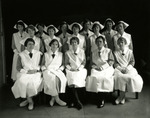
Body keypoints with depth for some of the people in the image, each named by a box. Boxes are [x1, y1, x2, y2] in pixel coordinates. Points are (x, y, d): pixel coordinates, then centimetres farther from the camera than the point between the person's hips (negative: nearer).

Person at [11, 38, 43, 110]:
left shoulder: (38, 53, 11)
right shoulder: (21, 55, 8)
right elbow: (18, 67, 5)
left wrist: (36, 69, -9)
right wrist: (27, 71, -10)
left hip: (36, 73, 0)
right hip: (25, 73, 0)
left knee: (33, 82, -32)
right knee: (22, 82, -31)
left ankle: (28, 100, -7)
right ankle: (30, 101, -10)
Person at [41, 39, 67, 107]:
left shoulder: (60, 54, 21)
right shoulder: (46, 54, 18)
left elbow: (63, 64, 15)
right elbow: (42, 64, 14)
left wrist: (60, 69, -3)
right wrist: (45, 68, -5)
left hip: (57, 71, 1)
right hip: (48, 71, -1)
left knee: (62, 79, -34)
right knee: (53, 78, -37)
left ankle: (53, 98, -26)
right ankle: (57, 99, -30)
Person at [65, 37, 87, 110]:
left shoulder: (82, 51, 14)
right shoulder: (68, 53, 13)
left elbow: (84, 62, 9)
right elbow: (66, 63, 10)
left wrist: (79, 68, -6)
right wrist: (70, 68, -9)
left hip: (80, 70, 1)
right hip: (71, 70, 0)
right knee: (72, 80, -30)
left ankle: (71, 101, -15)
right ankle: (77, 102, -26)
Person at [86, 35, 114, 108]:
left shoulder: (108, 51, 14)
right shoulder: (94, 52, 21)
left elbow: (111, 61, 3)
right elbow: (92, 63, 15)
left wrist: (103, 67, -10)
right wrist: (96, 67, -8)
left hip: (107, 68, -2)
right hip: (96, 69, 3)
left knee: (103, 77, -34)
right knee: (93, 77, -30)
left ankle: (102, 99, -24)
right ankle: (100, 99, -20)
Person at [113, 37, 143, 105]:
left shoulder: (130, 52, 13)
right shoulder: (115, 53, 15)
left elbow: (132, 62, 6)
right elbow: (115, 63, 7)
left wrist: (127, 68, -11)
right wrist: (120, 68, -11)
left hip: (129, 69, 0)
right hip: (119, 69, 0)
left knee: (130, 77, -32)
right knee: (119, 76, -33)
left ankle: (121, 96, -20)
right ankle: (123, 96, -22)